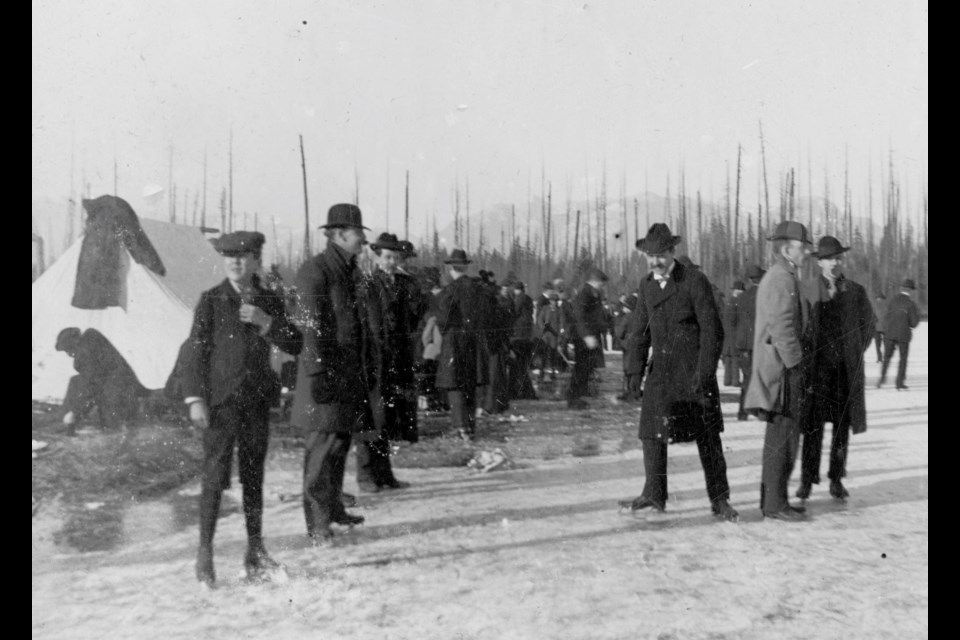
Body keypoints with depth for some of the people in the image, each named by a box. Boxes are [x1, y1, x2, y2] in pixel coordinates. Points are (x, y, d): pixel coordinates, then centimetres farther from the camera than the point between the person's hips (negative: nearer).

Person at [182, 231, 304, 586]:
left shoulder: (270, 302, 9)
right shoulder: (211, 301, 1)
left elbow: (295, 346, 2)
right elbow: (195, 352, -2)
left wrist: (266, 322, -12)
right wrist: (195, 399, -10)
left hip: (257, 400, 3)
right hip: (220, 400, -3)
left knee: (253, 476, 8)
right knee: (215, 476, -5)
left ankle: (255, 550, 16)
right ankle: (205, 551, 6)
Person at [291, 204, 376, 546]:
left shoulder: (351, 273, 16)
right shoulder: (314, 271, -11)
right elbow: (311, 328, -17)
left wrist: (370, 368, 18)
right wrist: (318, 374, -21)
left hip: (351, 374, 9)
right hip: (326, 374, -9)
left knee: (341, 441, 15)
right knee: (322, 446, -4)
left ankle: (333, 507, 29)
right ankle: (317, 523, 5)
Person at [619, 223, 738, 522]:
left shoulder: (695, 281, -10)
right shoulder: (646, 285, 9)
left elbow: (713, 331, -11)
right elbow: (639, 330, 13)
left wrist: (705, 374, -15)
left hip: (694, 372, -5)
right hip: (661, 372, 5)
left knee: (708, 439, 2)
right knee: (652, 433, 5)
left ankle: (719, 500, 14)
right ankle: (654, 496, 18)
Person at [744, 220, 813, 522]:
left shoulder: (775, 276, 19)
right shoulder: (782, 278, -14)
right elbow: (782, 327, -21)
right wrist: (796, 365, -17)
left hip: (782, 370, 11)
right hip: (782, 370, -11)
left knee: (781, 437, 14)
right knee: (782, 437, -5)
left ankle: (773, 499, 22)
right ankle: (774, 504, 2)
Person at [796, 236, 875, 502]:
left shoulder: (856, 291, 4)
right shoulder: (805, 289, -2)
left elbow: (869, 323, 18)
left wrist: (857, 352, 10)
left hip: (847, 369, 2)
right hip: (816, 367, -2)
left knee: (842, 425, 5)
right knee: (813, 424, -5)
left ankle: (836, 480, 14)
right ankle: (807, 480, 2)